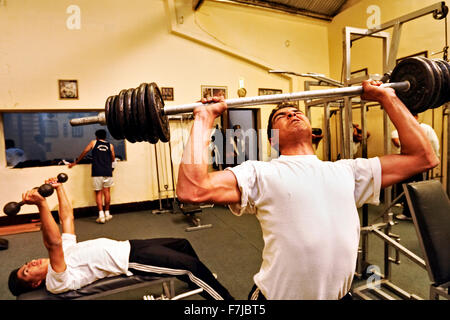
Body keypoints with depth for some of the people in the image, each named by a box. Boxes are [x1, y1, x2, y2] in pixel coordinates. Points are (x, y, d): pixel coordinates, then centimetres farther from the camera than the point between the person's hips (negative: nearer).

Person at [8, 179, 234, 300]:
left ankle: (202, 286, 33)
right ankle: (225, 300, 1)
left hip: (127, 246, 9)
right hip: (131, 260, -9)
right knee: (191, 266, -17)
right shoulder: (56, 282, -12)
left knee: (182, 245, 13)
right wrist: (41, 204, -40)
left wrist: (58, 188, 11)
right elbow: (53, 243, -31)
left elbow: (67, 217, 14)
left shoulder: (66, 251, 12)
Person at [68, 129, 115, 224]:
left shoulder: (93, 142, 11)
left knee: (98, 193, 2)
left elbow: (84, 153, 16)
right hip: (108, 171, 2)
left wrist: (75, 162, 28)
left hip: (97, 172, -1)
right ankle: (107, 213, 15)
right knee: (107, 192, 9)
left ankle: (101, 215, -4)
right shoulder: (110, 145, 13)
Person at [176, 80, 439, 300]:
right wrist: (205, 119, -13)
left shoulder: (346, 170, 7)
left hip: (340, 293, 4)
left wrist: (388, 98, 12)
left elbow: (423, 157, 10)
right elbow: (193, 190, -20)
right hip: (279, 294, -3)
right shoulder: (260, 173, -6)